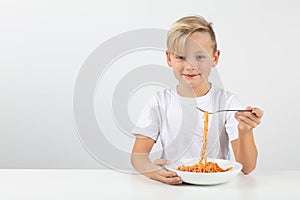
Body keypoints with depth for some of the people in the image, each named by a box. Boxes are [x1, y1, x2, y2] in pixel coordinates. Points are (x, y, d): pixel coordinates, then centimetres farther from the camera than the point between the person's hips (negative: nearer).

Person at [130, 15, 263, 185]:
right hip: (171, 186, 3)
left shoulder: (228, 102, -4)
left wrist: (245, 132, -27)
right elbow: (138, 154, -4)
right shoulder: (160, 102, 0)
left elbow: (247, 168, -8)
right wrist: (149, 169, -26)